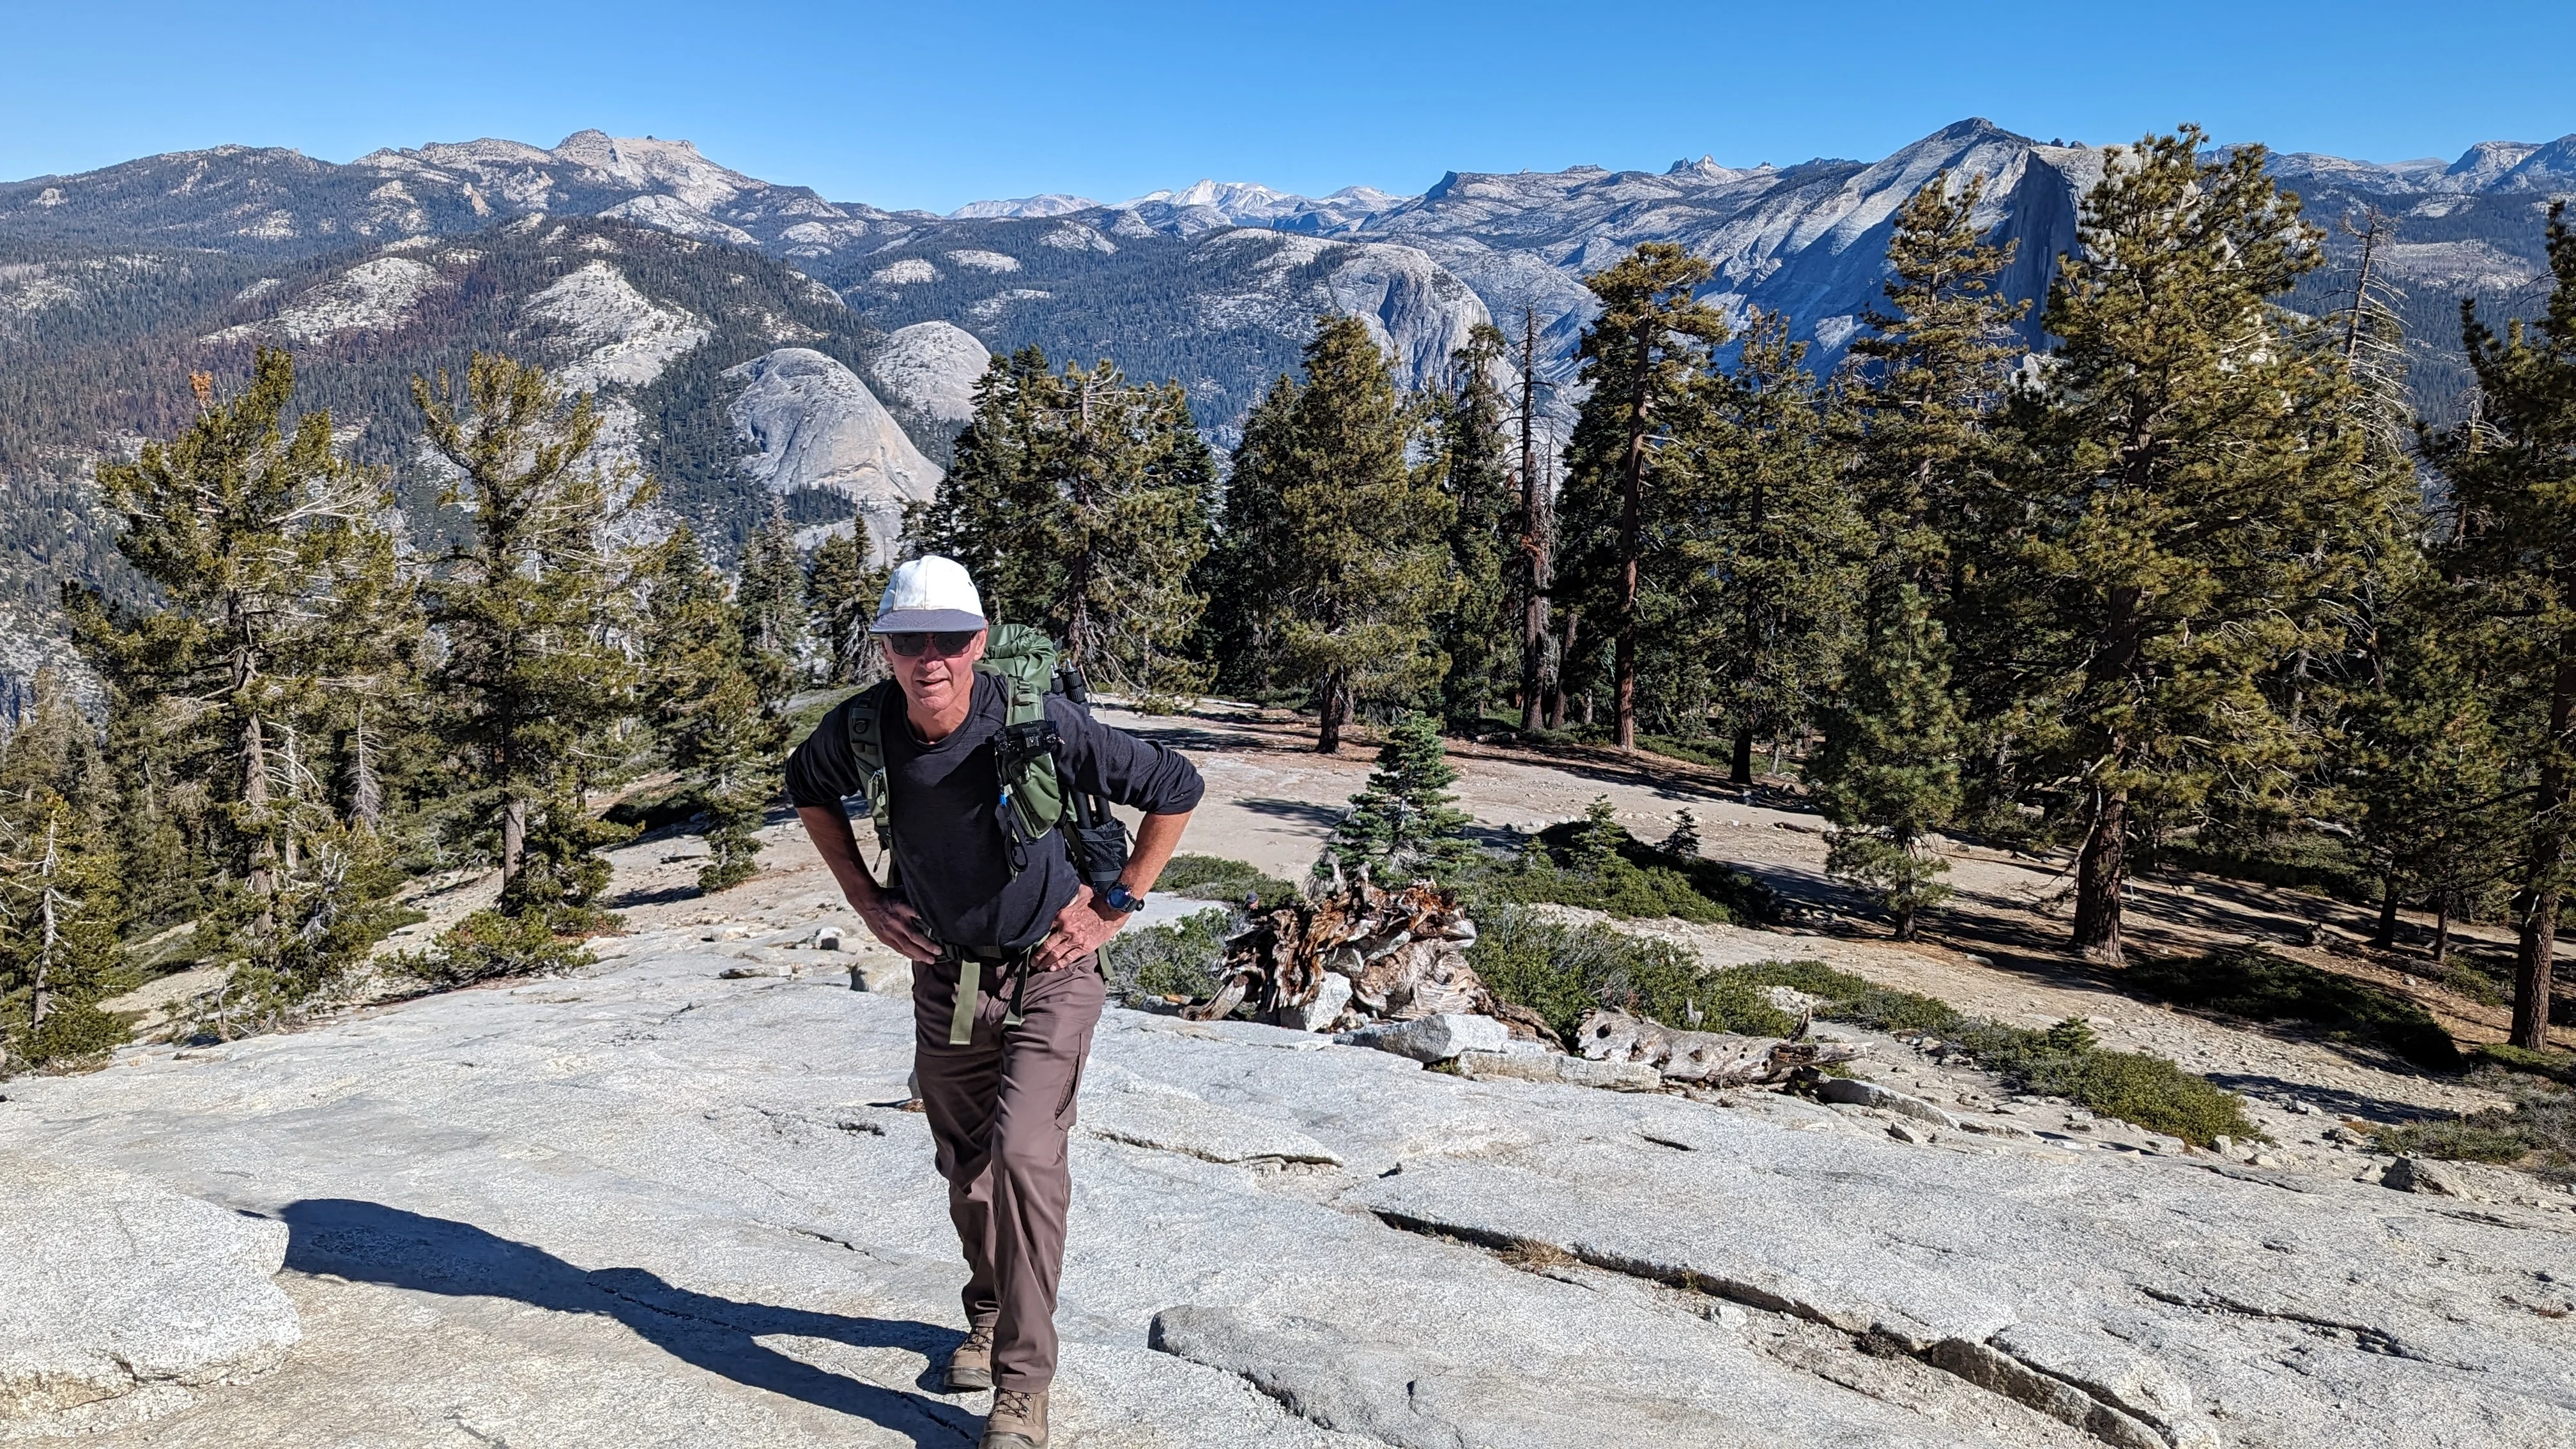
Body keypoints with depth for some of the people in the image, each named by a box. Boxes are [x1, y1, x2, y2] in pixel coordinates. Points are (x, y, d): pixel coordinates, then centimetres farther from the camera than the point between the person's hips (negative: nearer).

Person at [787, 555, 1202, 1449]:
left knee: (1024, 1156, -16)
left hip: (1048, 974, -4)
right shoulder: (863, 729, -14)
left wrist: (1116, 907, -11)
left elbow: (1176, 789, -13)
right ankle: (989, 1316, 42)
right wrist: (865, 898, 5)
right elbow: (808, 789, 12)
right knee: (965, 1166, 16)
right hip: (945, 978, 4)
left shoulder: (1041, 723, -25)